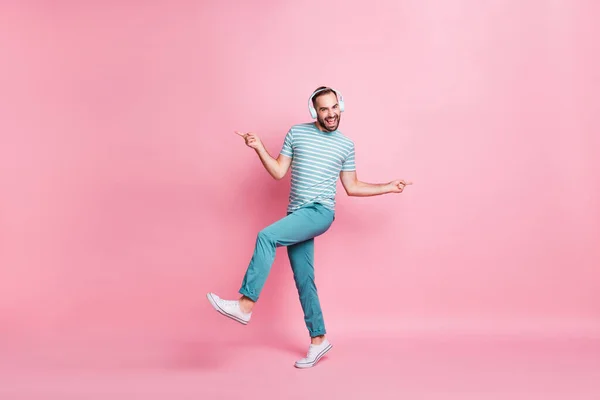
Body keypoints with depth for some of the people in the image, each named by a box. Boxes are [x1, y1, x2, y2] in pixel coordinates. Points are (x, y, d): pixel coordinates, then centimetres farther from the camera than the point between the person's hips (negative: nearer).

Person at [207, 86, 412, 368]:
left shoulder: (346, 145, 7)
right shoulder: (296, 133, 8)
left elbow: (352, 187, 13)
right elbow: (279, 172, 8)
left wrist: (388, 187, 12)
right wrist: (258, 148, -3)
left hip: (320, 212, -4)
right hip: (296, 214, 4)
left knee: (266, 237, -26)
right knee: (303, 279, 7)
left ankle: (246, 304, -20)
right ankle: (318, 339, 20)